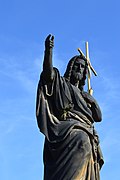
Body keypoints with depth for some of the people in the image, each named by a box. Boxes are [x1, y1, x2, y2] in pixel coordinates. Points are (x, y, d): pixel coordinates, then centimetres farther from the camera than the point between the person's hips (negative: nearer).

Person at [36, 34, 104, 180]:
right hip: (69, 131, -5)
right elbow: (49, 74, -4)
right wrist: (48, 51, -20)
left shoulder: (83, 95, 35)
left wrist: (92, 101, 12)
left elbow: (98, 117, 30)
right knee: (80, 140, -38)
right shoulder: (60, 84, 18)